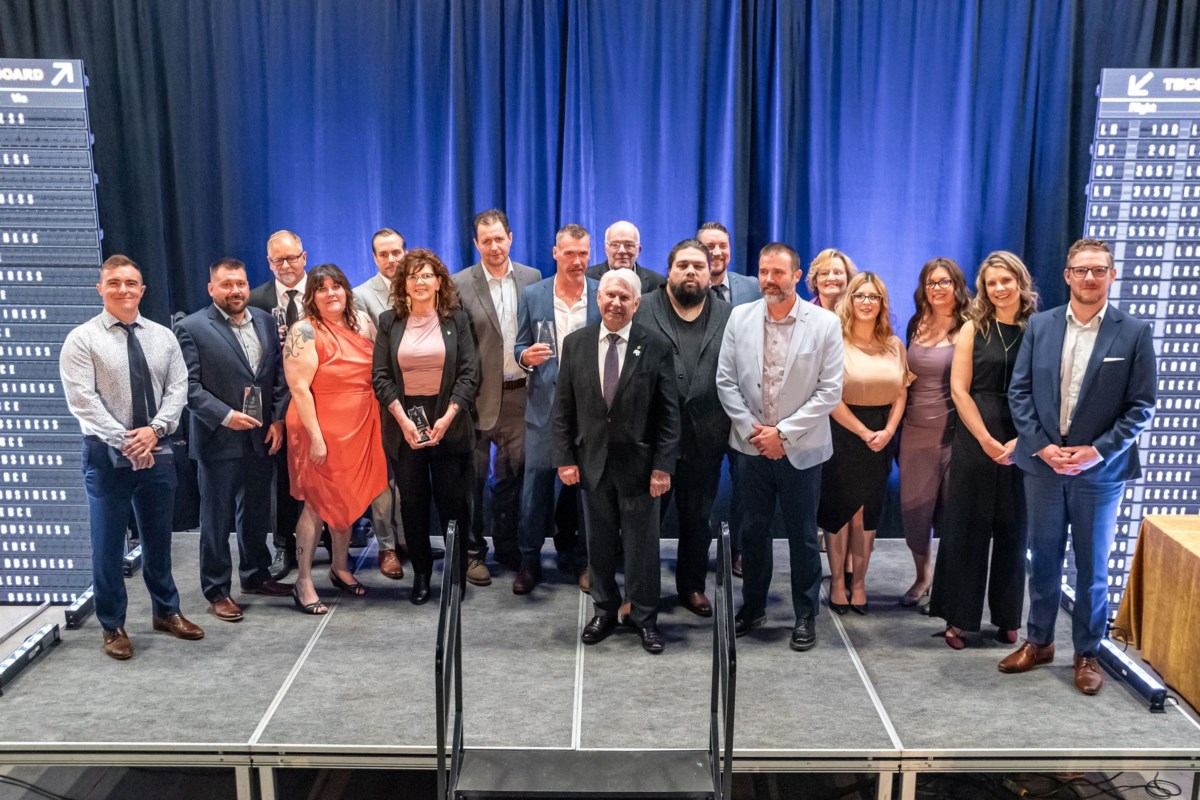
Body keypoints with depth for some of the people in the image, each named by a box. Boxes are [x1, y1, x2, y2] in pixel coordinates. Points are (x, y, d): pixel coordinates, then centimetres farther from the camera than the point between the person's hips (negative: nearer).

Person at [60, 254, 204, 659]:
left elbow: (177, 389, 1)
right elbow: (82, 400, -13)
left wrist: (153, 430, -14)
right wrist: (124, 442, -19)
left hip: (157, 452, 4)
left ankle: (166, 612, 32)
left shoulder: (163, 337, 7)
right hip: (107, 455, -3)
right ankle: (113, 626, 21)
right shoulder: (82, 339, -5)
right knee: (108, 545, 6)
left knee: (158, 538, 16)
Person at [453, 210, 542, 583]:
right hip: (478, 394, -2)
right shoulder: (460, 284, -5)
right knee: (473, 476, 7)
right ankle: (472, 551, 20)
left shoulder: (532, 278, 4)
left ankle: (507, 545, 27)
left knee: (511, 474, 12)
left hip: (518, 393, 3)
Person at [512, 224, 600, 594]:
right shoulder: (532, 295, 3)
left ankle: (579, 559, 23)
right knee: (536, 481, 3)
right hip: (544, 404, 0)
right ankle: (529, 560, 16)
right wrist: (526, 356, -16)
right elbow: (520, 348, 7)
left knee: (584, 484, 8)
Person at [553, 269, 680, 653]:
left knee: (641, 543, 8)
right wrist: (564, 458, -1)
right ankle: (605, 610, 30)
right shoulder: (575, 343, 1)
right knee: (599, 541, 13)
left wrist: (663, 465, -10)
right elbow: (563, 408, 4)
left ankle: (645, 618, 22)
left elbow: (669, 413, -6)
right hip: (592, 460, 2)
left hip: (638, 462, -2)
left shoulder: (656, 346, -6)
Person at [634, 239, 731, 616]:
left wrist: (733, 428, -3)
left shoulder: (729, 317, 6)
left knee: (698, 518, 14)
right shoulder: (641, 311, 0)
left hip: (706, 440, 2)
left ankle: (693, 585, 30)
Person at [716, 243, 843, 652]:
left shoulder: (825, 323, -8)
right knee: (753, 530, 13)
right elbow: (726, 381, 1)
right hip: (751, 445, 2)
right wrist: (751, 429, -7)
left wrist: (783, 432, -13)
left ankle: (806, 615, 25)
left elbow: (830, 390, -10)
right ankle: (752, 607, 30)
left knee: (802, 534, 9)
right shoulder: (740, 317, -1)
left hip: (800, 448, -2)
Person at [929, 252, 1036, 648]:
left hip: (1024, 444, 1)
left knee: (1012, 530, 8)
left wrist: (1021, 441, -12)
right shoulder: (973, 329, 2)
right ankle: (958, 618, 12)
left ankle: (1007, 618, 20)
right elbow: (959, 389, -3)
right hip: (974, 439, 0)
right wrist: (987, 440, -10)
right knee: (966, 526, 3)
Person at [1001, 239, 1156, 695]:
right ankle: (1038, 642, 28)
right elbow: (1019, 391, 2)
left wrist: (1097, 451, -14)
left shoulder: (1134, 333, -4)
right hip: (1043, 463, 2)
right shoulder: (1039, 325, 2)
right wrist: (1042, 446, -9)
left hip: (1100, 469, -2)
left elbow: (1142, 406, -5)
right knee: (1042, 559, 13)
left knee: (1092, 567, 9)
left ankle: (1087, 653, 24)